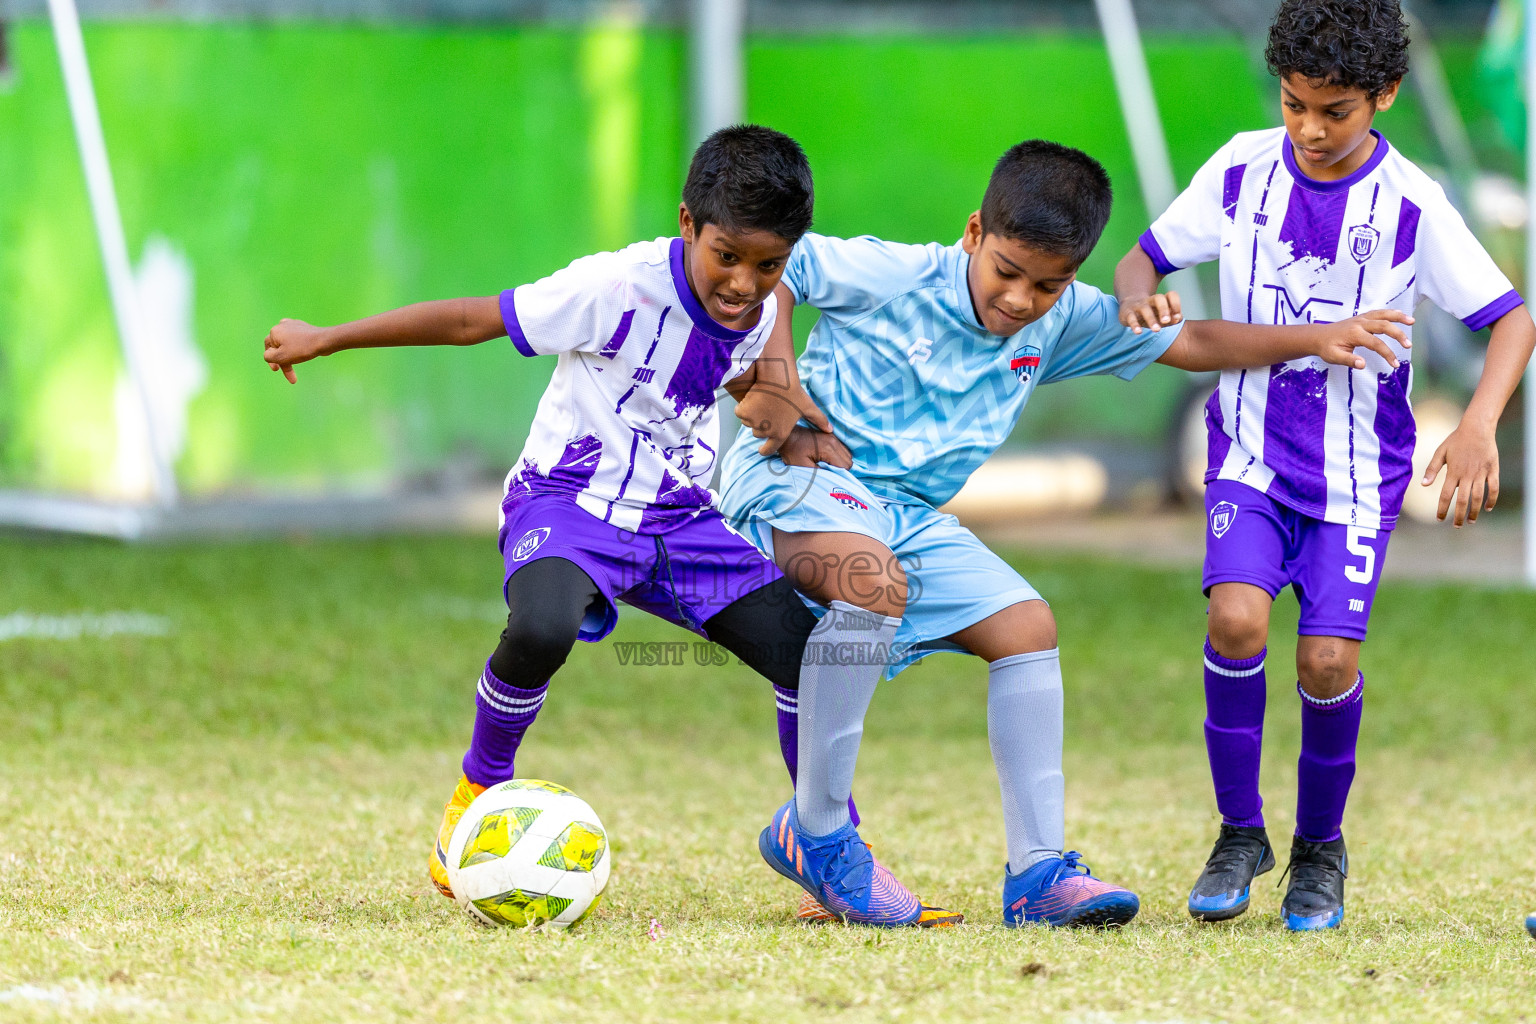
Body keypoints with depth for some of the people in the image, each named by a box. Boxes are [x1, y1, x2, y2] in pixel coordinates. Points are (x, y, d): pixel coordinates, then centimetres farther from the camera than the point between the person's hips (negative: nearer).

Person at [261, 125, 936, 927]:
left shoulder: (759, 314, -5)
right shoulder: (620, 289, -24)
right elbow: (469, 320, -16)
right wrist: (324, 340, -10)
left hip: (678, 514, 6)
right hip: (569, 501, -6)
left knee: (809, 652, -7)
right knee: (541, 629, -38)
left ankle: (833, 850, 16)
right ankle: (480, 787, -7)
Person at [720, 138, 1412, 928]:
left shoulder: (1064, 322, 7)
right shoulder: (897, 276, -12)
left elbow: (1188, 343, 16)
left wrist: (1314, 339, 8)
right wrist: (782, 392, -17)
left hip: (909, 514, 7)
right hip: (796, 477, -7)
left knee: (1026, 626, -4)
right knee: (874, 578, -37)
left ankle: (1038, 874, -3)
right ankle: (814, 826, -27)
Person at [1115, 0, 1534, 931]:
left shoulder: (1410, 206, -11)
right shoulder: (1243, 171, -5)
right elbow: (1143, 260, 5)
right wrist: (1138, 299, -20)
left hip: (1358, 469, -1)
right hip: (1251, 449, 1)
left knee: (1328, 659, -13)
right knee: (1237, 617, -22)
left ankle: (1321, 846, 14)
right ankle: (1240, 831, -2)